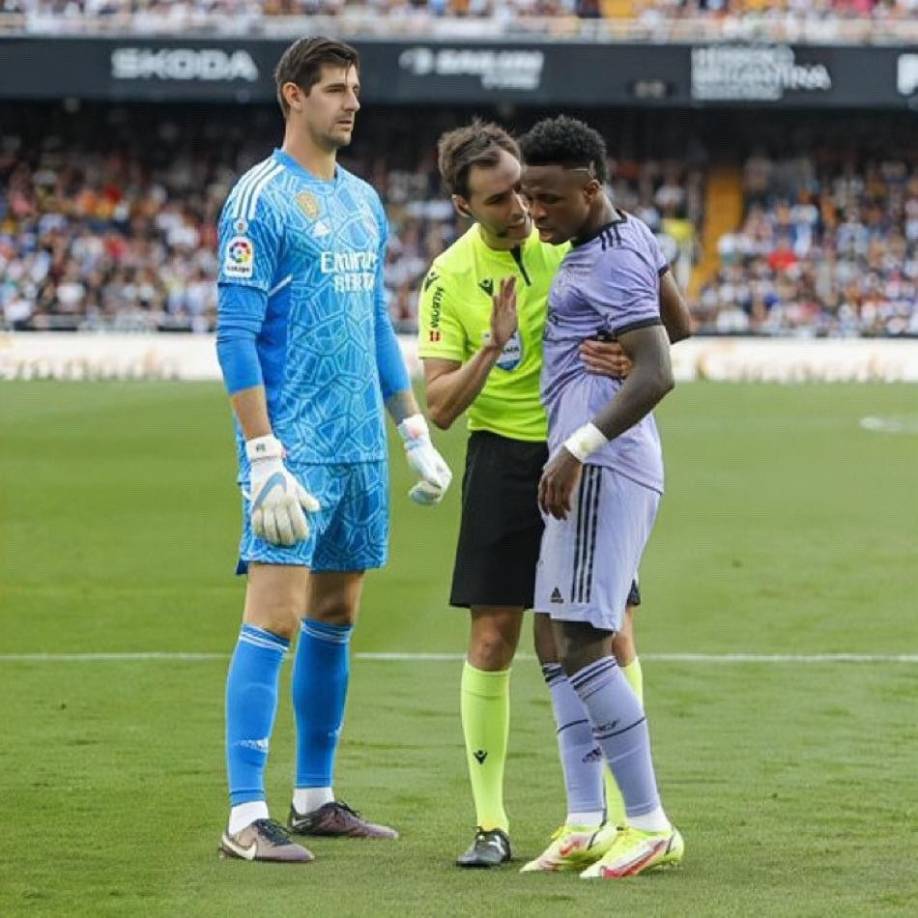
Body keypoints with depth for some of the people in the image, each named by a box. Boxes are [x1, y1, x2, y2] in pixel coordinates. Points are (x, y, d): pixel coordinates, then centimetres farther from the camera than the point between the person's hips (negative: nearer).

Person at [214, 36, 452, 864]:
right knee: (274, 618, -11)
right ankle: (246, 818, -11)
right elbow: (236, 337, -13)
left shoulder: (363, 201, 15)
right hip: (295, 448, -8)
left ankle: (315, 799, 19)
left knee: (335, 616, 11)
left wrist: (416, 434, 17)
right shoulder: (261, 198, -9)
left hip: (361, 448, 8)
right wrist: (264, 459, -19)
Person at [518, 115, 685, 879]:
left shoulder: (610, 264, -15)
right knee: (568, 642, 11)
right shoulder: (633, 236, 15)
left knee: (582, 644, -13)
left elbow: (657, 374, -24)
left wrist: (579, 446, -28)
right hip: (597, 464, 11)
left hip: (601, 465, -11)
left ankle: (652, 827, -13)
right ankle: (588, 826, 12)